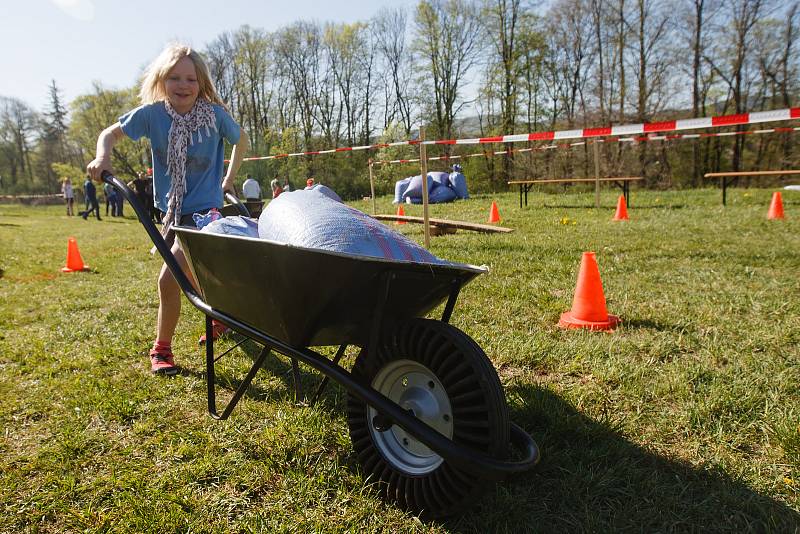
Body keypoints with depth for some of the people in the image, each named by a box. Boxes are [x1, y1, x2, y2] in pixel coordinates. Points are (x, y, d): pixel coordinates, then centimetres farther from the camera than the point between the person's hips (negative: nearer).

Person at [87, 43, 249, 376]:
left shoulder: (215, 114, -11)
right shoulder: (152, 113, -7)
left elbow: (242, 141, 8)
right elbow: (111, 133, 2)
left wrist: (229, 180, 6)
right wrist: (103, 156, -19)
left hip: (204, 210, -4)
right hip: (172, 210, 5)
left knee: (169, 278, -14)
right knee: (194, 277, 17)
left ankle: (162, 349, 5)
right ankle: (223, 317, 43)